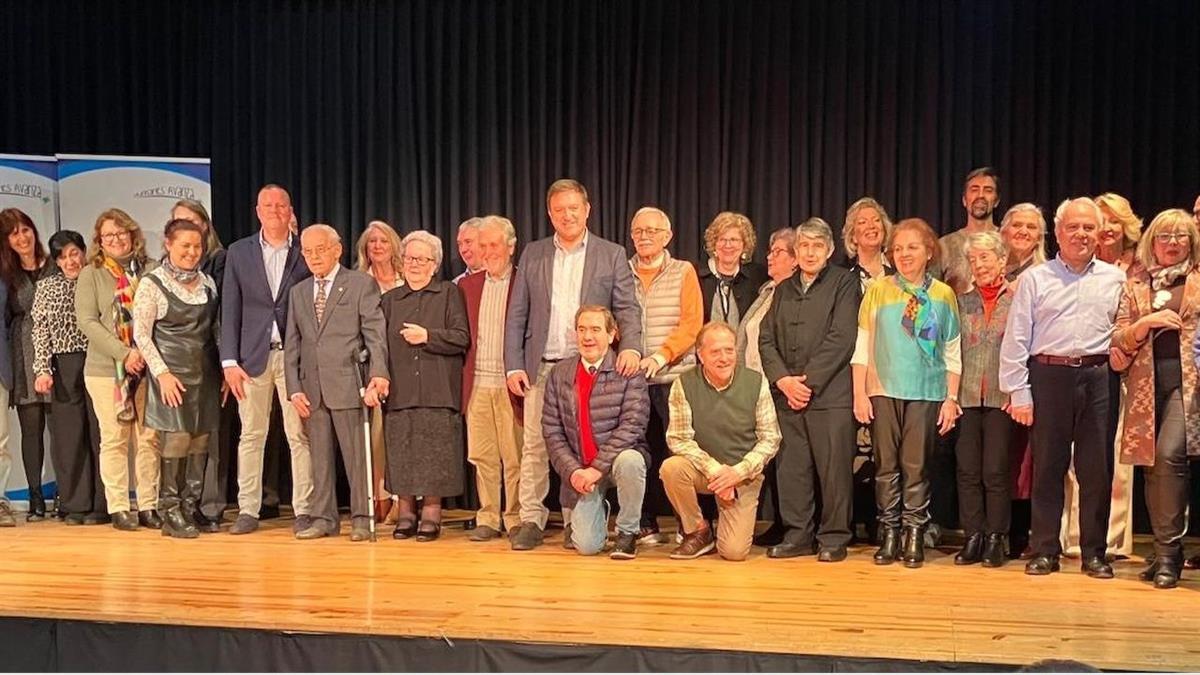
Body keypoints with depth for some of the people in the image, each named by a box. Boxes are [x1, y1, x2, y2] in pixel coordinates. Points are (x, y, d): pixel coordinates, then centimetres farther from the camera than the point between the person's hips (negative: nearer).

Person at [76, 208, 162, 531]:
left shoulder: (150, 270, 5)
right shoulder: (90, 274, 3)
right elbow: (87, 322, -5)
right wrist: (124, 354, -14)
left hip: (148, 367, 1)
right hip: (105, 369, -1)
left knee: (149, 438, 2)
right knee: (114, 439, 3)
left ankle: (149, 506, 9)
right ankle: (118, 507, 9)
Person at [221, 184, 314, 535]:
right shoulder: (239, 253, 7)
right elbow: (230, 310, 5)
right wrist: (229, 361, -2)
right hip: (253, 356, 1)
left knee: (300, 435, 0)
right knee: (251, 436, 6)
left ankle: (303, 509, 6)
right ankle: (248, 510, 13)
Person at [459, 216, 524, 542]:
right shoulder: (468, 285, 13)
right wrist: (465, 377, 6)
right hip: (477, 385, 4)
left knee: (514, 457, 0)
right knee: (482, 456, 7)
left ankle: (516, 519, 10)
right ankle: (487, 518, 16)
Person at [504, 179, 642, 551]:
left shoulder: (612, 255, 6)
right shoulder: (532, 255, 11)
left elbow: (627, 308, 0)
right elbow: (516, 316, 9)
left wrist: (630, 346, -19)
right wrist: (514, 366, 0)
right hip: (540, 367, 1)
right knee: (534, 446, 1)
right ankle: (531, 520, 9)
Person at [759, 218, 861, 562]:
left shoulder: (845, 283, 3)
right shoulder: (783, 289, 19)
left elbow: (841, 339, -7)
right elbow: (766, 339, 12)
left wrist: (808, 380, -11)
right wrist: (783, 380, -4)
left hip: (830, 394, -5)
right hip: (786, 394, 5)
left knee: (834, 467, -2)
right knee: (790, 467, 5)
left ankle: (834, 538, 8)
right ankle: (797, 534, 15)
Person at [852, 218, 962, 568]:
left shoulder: (943, 295, 5)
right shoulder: (878, 290, 4)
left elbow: (953, 352, 8)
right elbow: (862, 345, 3)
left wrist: (951, 398, 4)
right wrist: (859, 392, -2)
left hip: (926, 393, 0)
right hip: (883, 391, 1)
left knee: (916, 466, 2)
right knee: (886, 466, 4)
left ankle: (915, 534, 11)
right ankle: (889, 533, 12)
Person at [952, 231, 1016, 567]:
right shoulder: (962, 301, 11)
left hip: (1002, 397, -3)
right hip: (967, 397, 3)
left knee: (995, 470, -1)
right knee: (967, 470, 3)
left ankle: (995, 540, 10)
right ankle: (973, 538, 11)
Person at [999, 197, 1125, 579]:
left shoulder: (1115, 279, 11)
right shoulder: (1035, 279, 5)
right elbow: (1016, 339, 2)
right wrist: (1018, 393, -3)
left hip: (1099, 378, 2)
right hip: (1050, 375, -1)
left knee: (1097, 468, 3)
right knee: (1048, 466, 3)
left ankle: (1094, 553, 14)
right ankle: (1045, 551, 11)